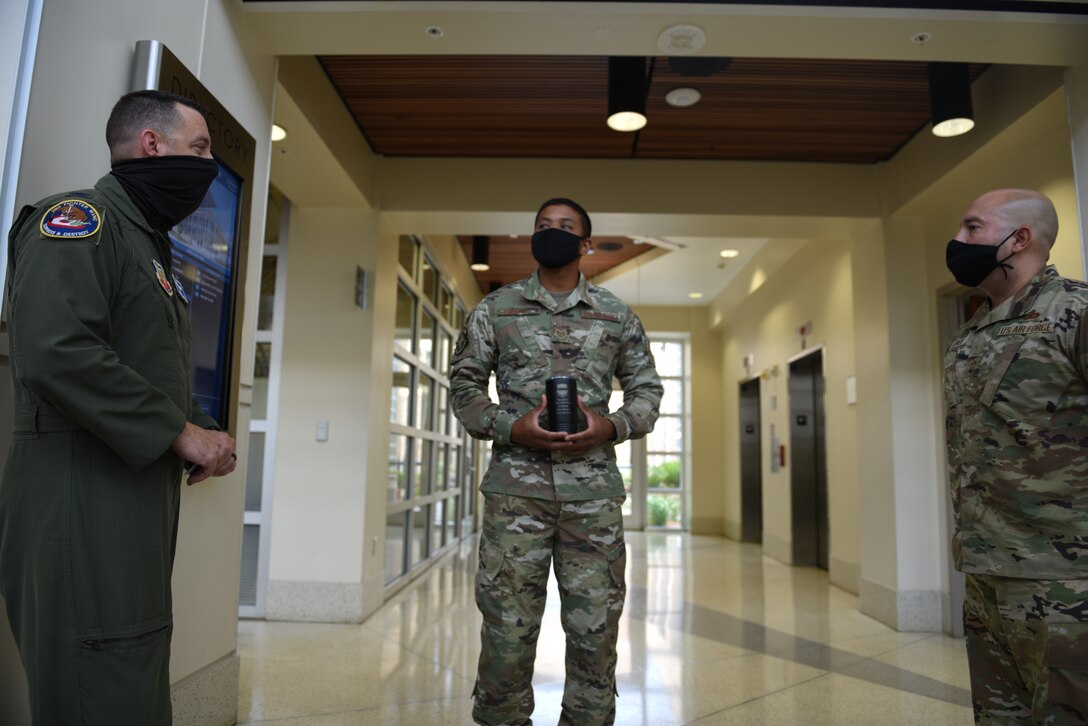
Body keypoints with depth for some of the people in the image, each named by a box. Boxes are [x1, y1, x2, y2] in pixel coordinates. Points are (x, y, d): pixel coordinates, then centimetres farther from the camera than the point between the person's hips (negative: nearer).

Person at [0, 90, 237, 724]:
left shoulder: (150, 247, 22)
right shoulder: (80, 219, -7)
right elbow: (55, 354, -24)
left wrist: (204, 436, 8)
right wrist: (180, 432, -17)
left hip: (144, 501, 9)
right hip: (85, 503, -9)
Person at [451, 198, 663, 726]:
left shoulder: (617, 316, 11)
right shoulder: (496, 309, 9)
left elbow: (647, 390, 14)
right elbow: (464, 385, 9)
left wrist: (611, 426, -7)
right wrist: (510, 427, -9)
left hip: (594, 489, 1)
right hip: (516, 485, -1)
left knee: (595, 627, 6)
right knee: (507, 625, 3)